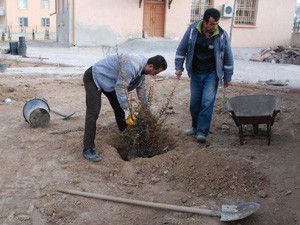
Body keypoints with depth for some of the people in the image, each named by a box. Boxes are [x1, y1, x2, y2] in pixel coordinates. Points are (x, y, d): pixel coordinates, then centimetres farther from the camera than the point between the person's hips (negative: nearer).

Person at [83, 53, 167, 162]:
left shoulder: (142, 70, -1)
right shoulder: (132, 65, -33)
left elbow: (142, 91, 12)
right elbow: (120, 88, -32)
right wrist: (127, 112, -27)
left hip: (109, 82, 10)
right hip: (94, 78, -9)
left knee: (120, 106, 15)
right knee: (93, 112, -17)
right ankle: (88, 149, -14)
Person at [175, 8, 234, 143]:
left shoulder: (222, 35, -9)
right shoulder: (193, 30, -7)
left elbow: (228, 57, 0)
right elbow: (181, 49, 4)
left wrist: (227, 77, 4)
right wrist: (179, 68, 1)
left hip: (212, 74, -2)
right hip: (195, 73, 2)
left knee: (207, 101, -11)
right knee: (194, 102, 8)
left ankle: (202, 131, -3)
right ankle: (195, 127, 26)